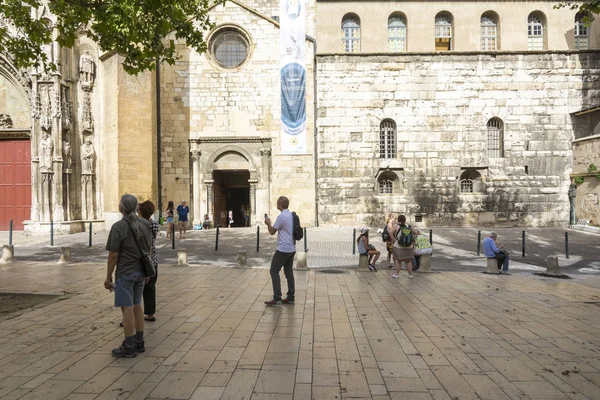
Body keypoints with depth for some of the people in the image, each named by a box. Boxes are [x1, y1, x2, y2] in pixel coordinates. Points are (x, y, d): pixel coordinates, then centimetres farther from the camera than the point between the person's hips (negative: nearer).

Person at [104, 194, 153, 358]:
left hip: (125, 273, -6)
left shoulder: (118, 227, -16)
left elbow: (113, 255, -15)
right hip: (140, 271, 6)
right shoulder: (145, 224, 2)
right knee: (137, 305, 15)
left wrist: (108, 277, -6)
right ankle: (139, 342, 23)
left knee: (127, 308, 1)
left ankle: (129, 347, 9)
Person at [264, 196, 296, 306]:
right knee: (289, 272, 11)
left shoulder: (281, 216, -17)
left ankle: (277, 298, -4)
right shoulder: (292, 215, 11)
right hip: (291, 249, 9)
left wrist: (268, 223, 9)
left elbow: (272, 231, -10)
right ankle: (290, 297, 12)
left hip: (283, 249, -9)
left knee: (274, 271, -2)